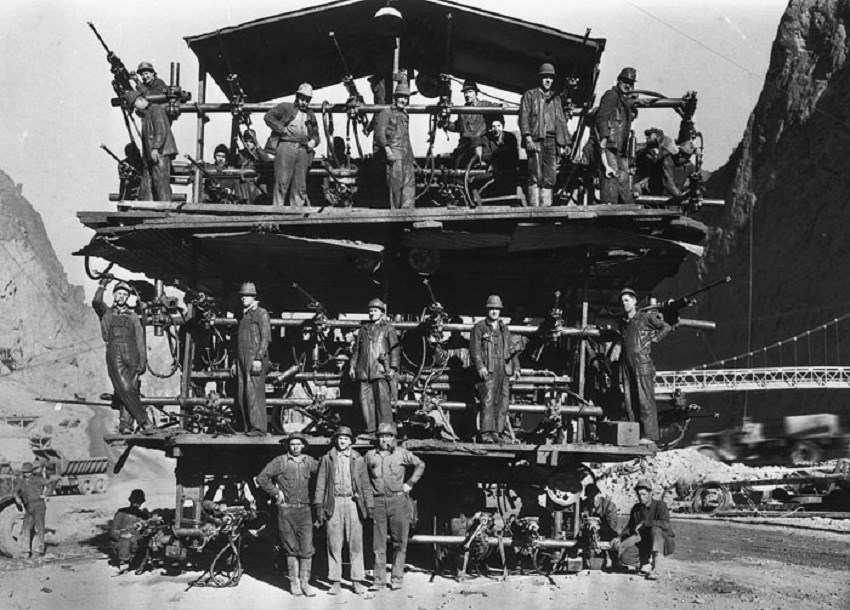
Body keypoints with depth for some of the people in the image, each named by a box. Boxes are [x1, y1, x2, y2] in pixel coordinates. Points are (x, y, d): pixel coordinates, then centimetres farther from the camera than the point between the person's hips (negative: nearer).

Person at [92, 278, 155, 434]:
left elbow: (140, 339, 14)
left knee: (131, 390, -7)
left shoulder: (133, 316, 21)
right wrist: (102, 286, -3)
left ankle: (125, 424, -5)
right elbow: (96, 302, -5)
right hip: (114, 355, -2)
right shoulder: (106, 313, 18)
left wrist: (143, 360, 5)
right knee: (125, 389, -16)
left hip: (132, 357, 2)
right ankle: (144, 422, -20)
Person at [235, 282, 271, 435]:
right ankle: (248, 427, 6)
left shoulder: (261, 313, 0)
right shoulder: (243, 315, 22)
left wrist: (258, 358, -18)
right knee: (241, 395, 3)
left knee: (254, 392, -12)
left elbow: (266, 338, -8)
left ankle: (258, 427, -11)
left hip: (255, 358, -7)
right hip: (242, 359, 7)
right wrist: (236, 362, 18)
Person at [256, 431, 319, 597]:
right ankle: (294, 582, 14)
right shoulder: (280, 461, 0)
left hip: (305, 509, 2)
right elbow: (262, 478, 1)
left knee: (307, 547, -5)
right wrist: (276, 492, -1)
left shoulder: (310, 462, 7)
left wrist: (312, 492, 10)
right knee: (291, 548, 4)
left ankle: (305, 582, 4)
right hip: (286, 509, -2)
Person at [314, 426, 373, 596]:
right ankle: (335, 582, 7)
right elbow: (320, 483, 7)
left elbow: (365, 484, 10)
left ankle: (357, 581, 7)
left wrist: (370, 506, 4)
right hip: (334, 503, 0)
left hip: (353, 503, 0)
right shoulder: (327, 459, 8)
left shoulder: (358, 459, 10)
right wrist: (319, 506, -1)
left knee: (355, 543, 0)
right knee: (334, 544, 1)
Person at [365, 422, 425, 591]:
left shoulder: (401, 453, 4)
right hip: (378, 501, 1)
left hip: (398, 500, -1)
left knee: (399, 542, 2)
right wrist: (368, 493, 7)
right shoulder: (370, 455, 8)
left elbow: (420, 465, 14)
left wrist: (410, 483, 7)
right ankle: (379, 580, 6)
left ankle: (397, 578, 8)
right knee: (378, 543, 1)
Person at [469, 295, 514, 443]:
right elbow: (474, 349, -2)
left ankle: (497, 431, 7)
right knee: (488, 400, -13)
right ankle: (486, 433, -13)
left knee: (503, 401, 1)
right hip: (487, 370, -5)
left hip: (503, 370, 5)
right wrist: (480, 366, -13)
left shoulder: (504, 329, 19)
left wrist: (512, 367, 15)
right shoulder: (479, 327, 3)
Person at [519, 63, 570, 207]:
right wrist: (528, 137, -13)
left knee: (550, 178, -2)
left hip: (552, 141, 4)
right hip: (535, 139, -4)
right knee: (536, 176, -13)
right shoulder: (529, 95, 11)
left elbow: (562, 122, 20)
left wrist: (563, 144, 10)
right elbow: (524, 117, 1)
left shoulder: (556, 99, 23)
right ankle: (534, 208, -16)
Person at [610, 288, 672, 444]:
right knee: (630, 401, 5)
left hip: (642, 364, -6)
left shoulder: (645, 317, 1)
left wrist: (654, 339, 0)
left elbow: (667, 327, 6)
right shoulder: (623, 323, 18)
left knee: (645, 400, -10)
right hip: (627, 366, 6)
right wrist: (616, 351, 14)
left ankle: (649, 435, -12)